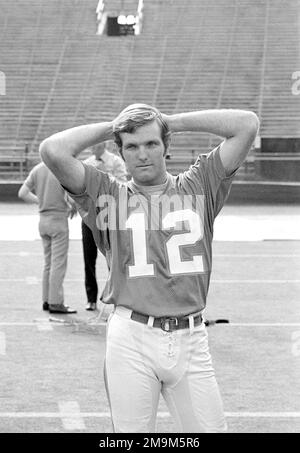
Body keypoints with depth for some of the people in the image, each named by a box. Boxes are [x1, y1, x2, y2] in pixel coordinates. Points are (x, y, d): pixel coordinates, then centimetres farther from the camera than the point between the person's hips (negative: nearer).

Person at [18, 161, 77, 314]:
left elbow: (22, 193, 4)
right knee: (59, 263, -3)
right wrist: (73, 208, 3)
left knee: (48, 262, 15)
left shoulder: (37, 169, 4)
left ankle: (47, 300, 18)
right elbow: (71, 197, -17)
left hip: (43, 218, 7)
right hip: (58, 218, -7)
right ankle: (55, 302, -3)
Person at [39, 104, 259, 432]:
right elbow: (53, 151, -5)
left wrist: (173, 121, 9)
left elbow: (247, 124, 5)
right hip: (131, 340, -1)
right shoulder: (109, 196, 7)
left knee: (210, 429, -1)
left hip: (190, 340, 1)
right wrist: (110, 128, 7)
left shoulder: (197, 187, 11)